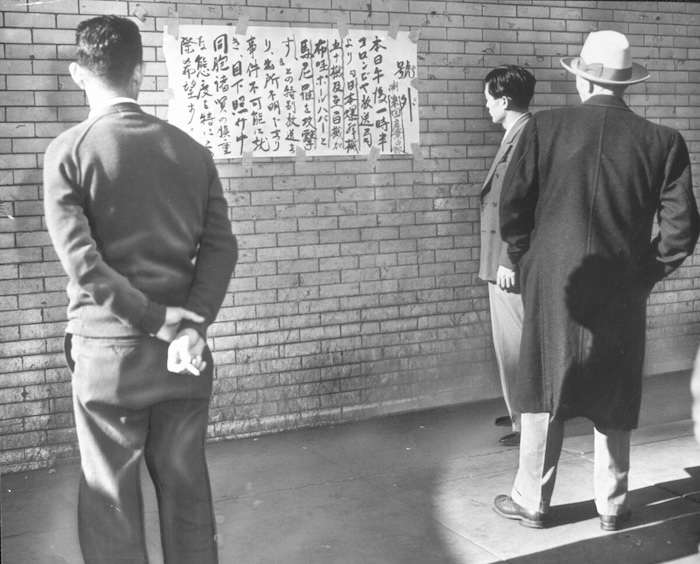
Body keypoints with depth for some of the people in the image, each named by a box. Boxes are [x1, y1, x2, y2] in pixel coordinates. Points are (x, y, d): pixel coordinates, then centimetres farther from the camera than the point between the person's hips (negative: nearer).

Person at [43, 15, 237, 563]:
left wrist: (157, 321, -11)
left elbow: (82, 259, -15)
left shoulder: (68, 150, -6)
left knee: (111, 498, 9)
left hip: (108, 347, -3)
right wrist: (189, 325, -10)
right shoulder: (192, 150, 5)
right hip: (183, 350, 3)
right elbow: (220, 246, -3)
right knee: (187, 487, 14)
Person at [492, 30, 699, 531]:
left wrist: (528, 260, 10)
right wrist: (646, 273, 9)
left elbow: (513, 208, -5)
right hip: (622, 294, 1)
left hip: (552, 287, -1)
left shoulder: (544, 128, -7)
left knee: (546, 394, 12)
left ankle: (531, 502, 23)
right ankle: (612, 507, 25)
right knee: (614, 401, 14)